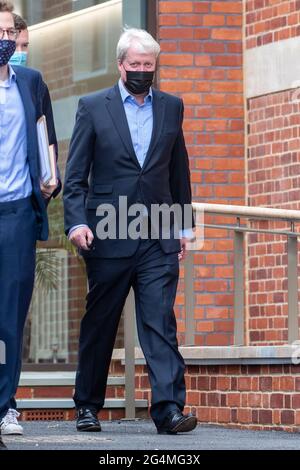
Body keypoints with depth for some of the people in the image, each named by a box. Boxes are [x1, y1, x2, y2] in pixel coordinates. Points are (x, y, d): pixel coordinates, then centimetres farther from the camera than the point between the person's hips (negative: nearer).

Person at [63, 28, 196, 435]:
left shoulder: (171, 107, 11)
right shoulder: (93, 107, 3)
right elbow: (75, 175, 0)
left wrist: (183, 225, 14)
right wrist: (76, 221, -13)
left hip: (159, 239, 1)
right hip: (108, 237, -1)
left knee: (160, 324, -8)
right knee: (98, 325, 8)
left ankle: (169, 409, -15)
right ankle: (88, 406, 20)